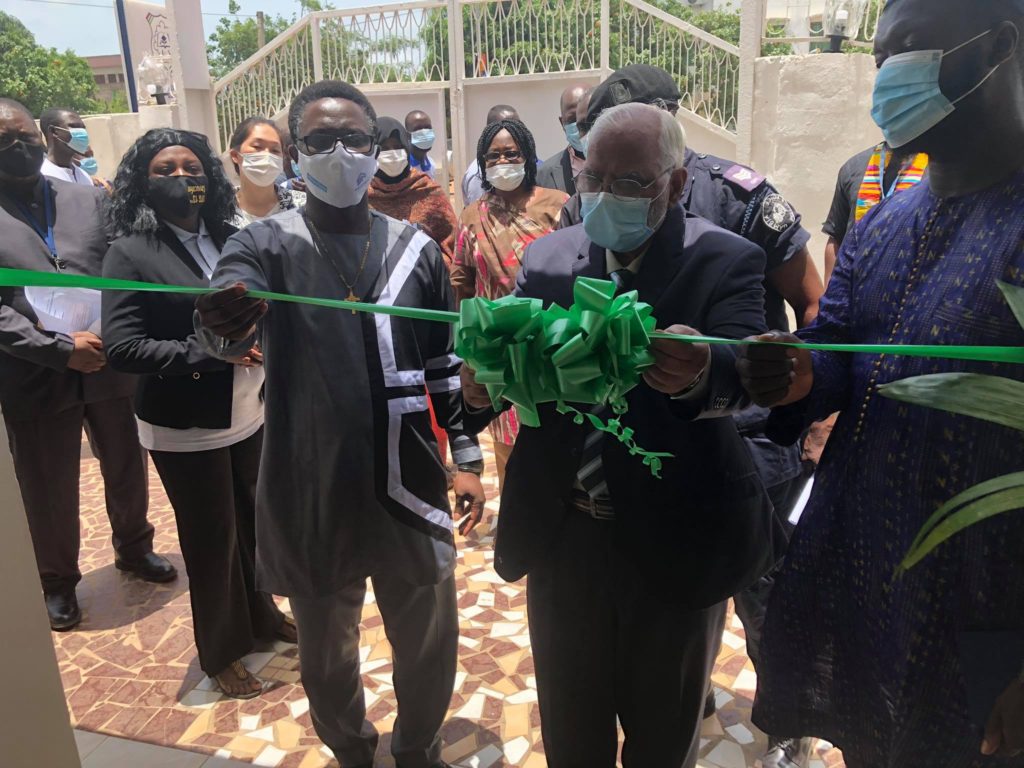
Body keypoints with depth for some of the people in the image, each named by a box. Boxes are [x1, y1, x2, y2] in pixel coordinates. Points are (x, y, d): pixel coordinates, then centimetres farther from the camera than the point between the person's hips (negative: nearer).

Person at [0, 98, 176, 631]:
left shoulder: (90, 199, 5)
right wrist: (61, 347, -19)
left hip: (109, 365, 3)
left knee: (127, 471, 18)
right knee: (49, 491, 13)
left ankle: (134, 549, 43)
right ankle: (58, 582, 35)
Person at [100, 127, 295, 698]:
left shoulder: (231, 240, 1)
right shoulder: (131, 253, -11)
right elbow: (122, 347, -16)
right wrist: (210, 353, -22)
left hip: (248, 412, 4)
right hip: (185, 428, -4)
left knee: (253, 523, 16)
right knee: (211, 539, 9)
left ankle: (261, 614, 43)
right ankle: (222, 652, 32)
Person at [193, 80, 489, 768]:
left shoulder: (417, 251, 2)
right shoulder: (266, 244, -5)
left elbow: (445, 364, 8)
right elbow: (228, 325, -25)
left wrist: (468, 459, 6)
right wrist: (226, 322, -48)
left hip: (410, 492, 2)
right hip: (311, 497, -1)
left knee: (430, 647, 16)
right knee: (327, 653, 19)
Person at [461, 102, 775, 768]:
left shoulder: (726, 262, -10)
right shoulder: (547, 259, 1)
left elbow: (738, 374, -25)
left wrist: (696, 377, -48)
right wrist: (483, 379, -30)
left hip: (673, 544, -2)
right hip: (562, 535, 3)